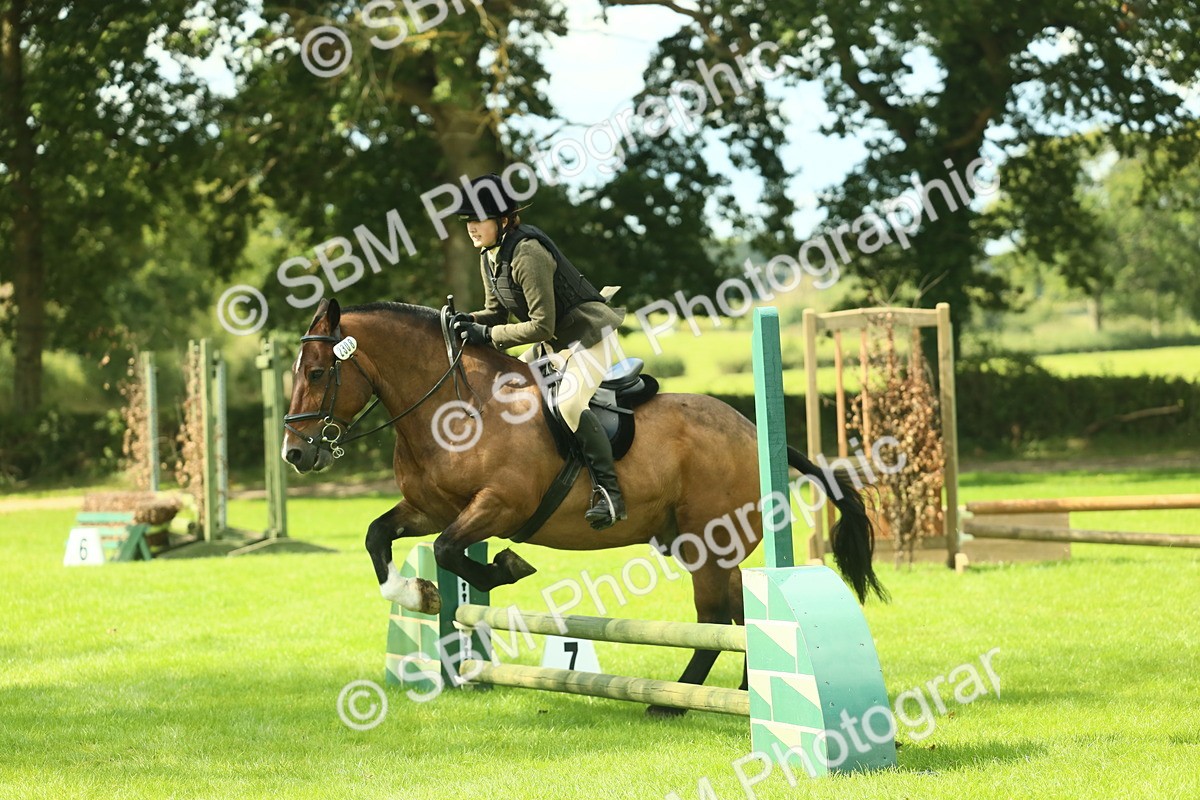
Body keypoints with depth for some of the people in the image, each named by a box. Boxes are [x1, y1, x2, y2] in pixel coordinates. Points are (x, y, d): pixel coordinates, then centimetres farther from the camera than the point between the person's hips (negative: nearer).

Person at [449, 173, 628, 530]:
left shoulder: (526, 254, -27)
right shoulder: (489, 257, 2)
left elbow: (542, 325, -27)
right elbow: (498, 312, 11)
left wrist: (488, 334, -27)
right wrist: (470, 321, -10)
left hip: (590, 336, -11)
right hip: (555, 343, 11)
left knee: (569, 401, -28)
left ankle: (608, 491, -25)